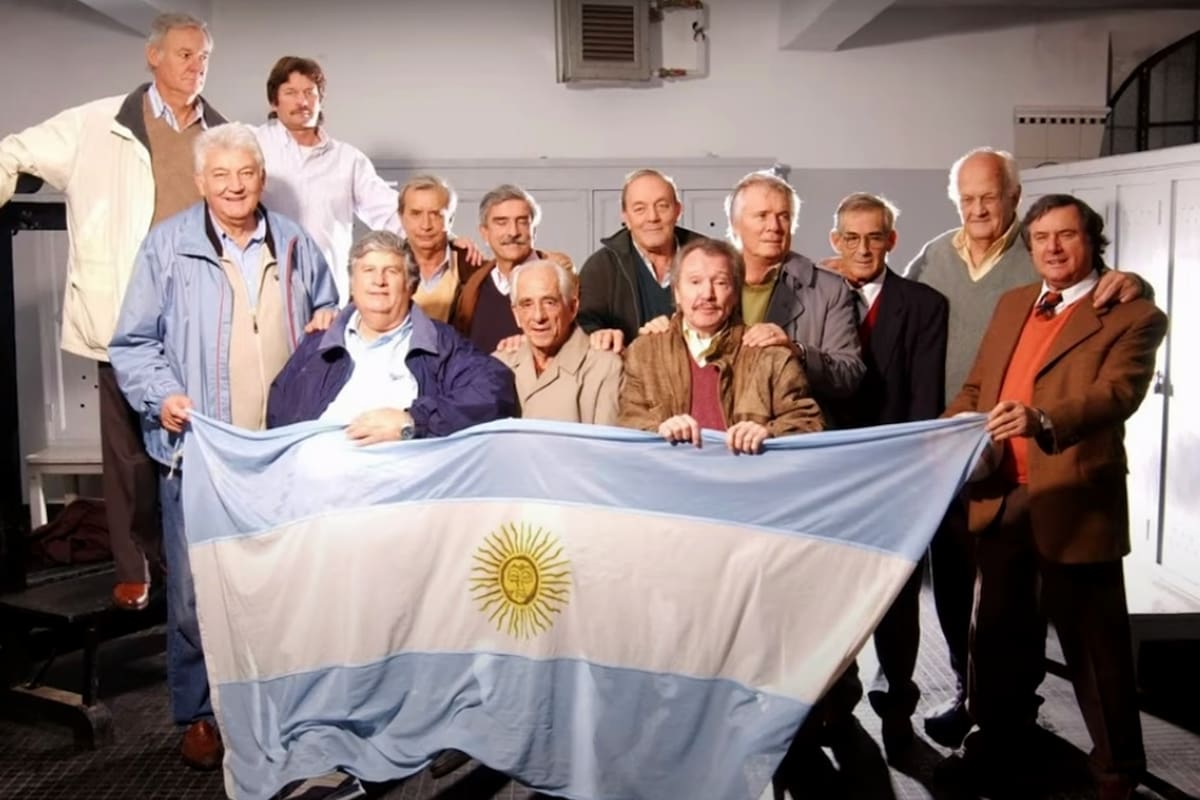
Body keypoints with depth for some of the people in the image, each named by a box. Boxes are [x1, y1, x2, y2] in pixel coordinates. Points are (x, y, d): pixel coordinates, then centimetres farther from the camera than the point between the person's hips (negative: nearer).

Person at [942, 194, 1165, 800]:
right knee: (1001, 631, 17)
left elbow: (1118, 393, -21)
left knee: (1093, 642, 6)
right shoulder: (1011, 305, 15)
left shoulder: (1132, 317, -5)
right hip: (1000, 498, 6)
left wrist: (1041, 419, -39)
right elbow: (977, 386, 18)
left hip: (1074, 503, -6)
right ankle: (1003, 743, 35)